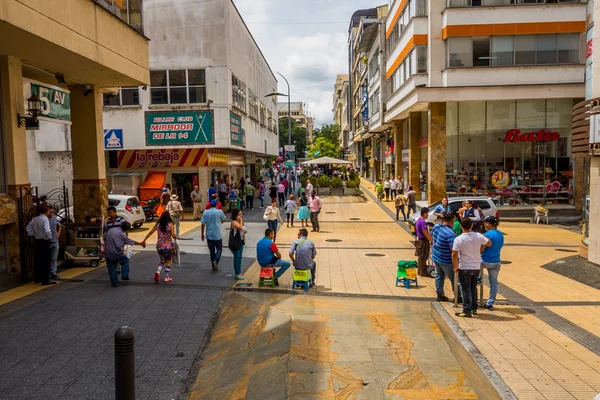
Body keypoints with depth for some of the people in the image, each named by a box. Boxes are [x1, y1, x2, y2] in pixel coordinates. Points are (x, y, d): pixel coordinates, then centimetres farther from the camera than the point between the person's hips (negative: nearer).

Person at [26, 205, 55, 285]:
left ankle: (37, 279, 25)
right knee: (45, 261, -2)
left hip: (37, 242, 8)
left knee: (37, 260, 15)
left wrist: (34, 235, 16)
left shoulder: (34, 219, 8)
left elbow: (28, 229, 13)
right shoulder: (45, 219, -16)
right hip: (44, 242, -8)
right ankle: (45, 280, 0)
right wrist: (50, 238, -12)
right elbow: (47, 231, -26)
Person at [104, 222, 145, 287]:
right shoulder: (122, 234, -10)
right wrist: (141, 244, 11)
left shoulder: (110, 231, 7)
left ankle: (114, 282, 14)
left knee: (112, 268, 12)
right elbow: (132, 242, -3)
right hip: (117, 253, -5)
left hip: (108, 253, 5)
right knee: (125, 260, 21)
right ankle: (125, 275, 9)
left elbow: (104, 239, 16)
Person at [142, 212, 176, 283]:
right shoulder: (170, 224, -9)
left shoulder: (158, 225, 3)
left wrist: (144, 241, 8)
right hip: (168, 245, -3)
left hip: (159, 246, 3)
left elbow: (150, 233, 2)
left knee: (162, 260, 23)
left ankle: (158, 271, -2)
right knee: (168, 261, 15)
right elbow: (173, 235, -18)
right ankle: (167, 277, 16)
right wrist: (175, 237, 3)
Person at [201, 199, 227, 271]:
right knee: (219, 249, 12)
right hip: (217, 235, -2)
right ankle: (216, 261, -13)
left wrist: (202, 234, 5)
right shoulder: (219, 212, -7)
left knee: (212, 251, 13)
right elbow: (223, 220, 9)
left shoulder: (205, 212, -3)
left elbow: (203, 224, -4)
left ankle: (214, 266, 19)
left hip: (209, 235, 2)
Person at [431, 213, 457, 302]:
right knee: (454, 278, 9)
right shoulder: (450, 234, -29)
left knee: (439, 275, 20)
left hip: (435, 257, 8)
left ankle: (440, 295, 27)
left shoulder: (435, 227, -2)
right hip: (446, 260, -8)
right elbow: (454, 250, -29)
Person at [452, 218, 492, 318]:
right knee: (473, 288, 20)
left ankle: (467, 311, 6)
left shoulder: (458, 239, -17)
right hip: (476, 267, 4)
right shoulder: (478, 236, -6)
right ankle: (474, 308, 27)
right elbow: (489, 243, 11)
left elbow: (454, 254, -18)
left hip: (464, 268, -4)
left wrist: (455, 267, -7)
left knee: (465, 289, 5)